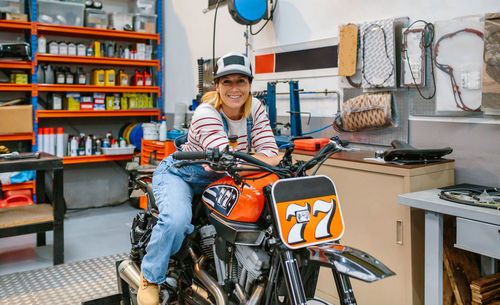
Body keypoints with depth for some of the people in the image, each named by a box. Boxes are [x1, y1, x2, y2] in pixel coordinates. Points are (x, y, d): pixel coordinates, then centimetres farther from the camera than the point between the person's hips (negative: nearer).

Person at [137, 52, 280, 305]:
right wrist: (272, 158, -28)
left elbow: (269, 151, -14)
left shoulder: (255, 108, -7)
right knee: (176, 220, -34)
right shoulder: (206, 113, -25)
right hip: (178, 174, -6)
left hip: (215, 179, 6)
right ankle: (150, 277, -6)